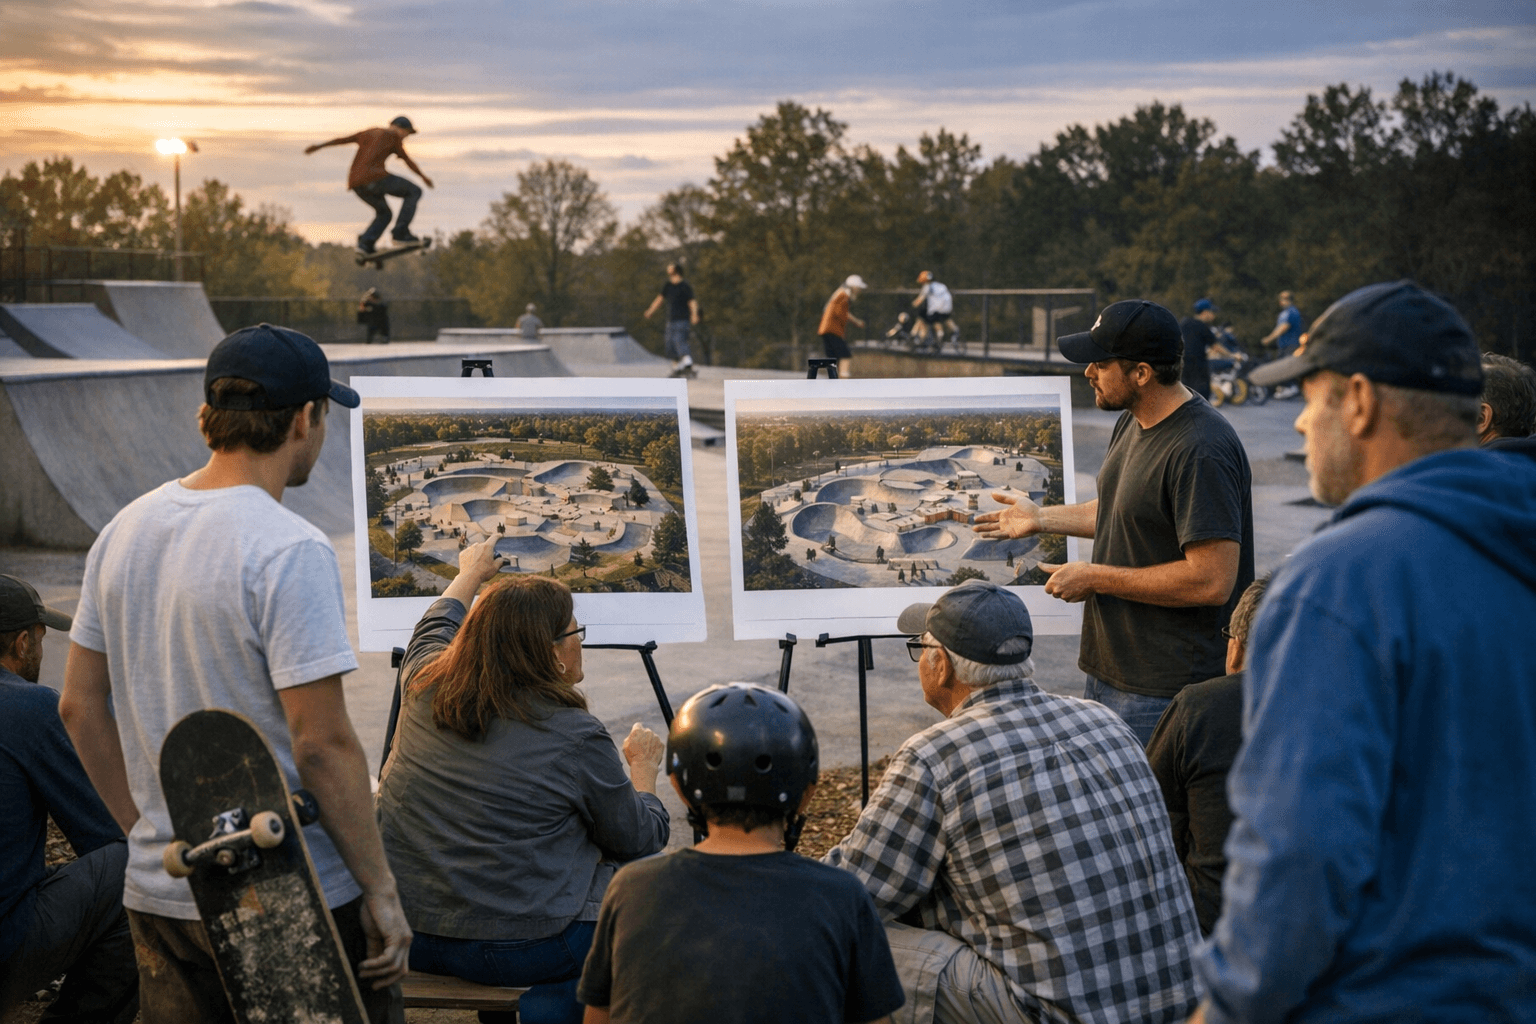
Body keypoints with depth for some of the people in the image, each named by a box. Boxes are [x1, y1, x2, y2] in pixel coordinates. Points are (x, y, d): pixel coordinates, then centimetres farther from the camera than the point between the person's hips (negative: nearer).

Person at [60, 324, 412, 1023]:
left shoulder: (125, 529, 5)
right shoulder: (289, 551, -18)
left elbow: (79, 706, 11)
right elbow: (322, 745, -20)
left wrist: (147, 829, 18)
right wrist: (381, 889, -12)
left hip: (157, 894, 7)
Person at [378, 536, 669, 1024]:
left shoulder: (424, 684, -1)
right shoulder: (575, 735, -15)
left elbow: (432, 628, 24)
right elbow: (641, 840, -2)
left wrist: (470, 575, 42)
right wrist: (643, 768, 16)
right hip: (513, 951, -6)